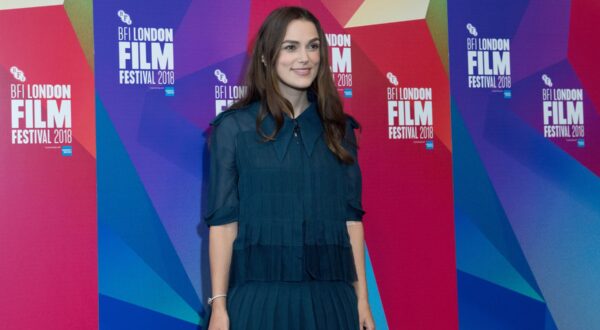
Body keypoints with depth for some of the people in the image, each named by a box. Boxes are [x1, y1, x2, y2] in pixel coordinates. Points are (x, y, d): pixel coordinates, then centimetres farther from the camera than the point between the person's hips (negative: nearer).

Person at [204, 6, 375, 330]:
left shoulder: (339, 128, 7)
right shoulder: (233, 127, -1)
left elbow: (351, 216, 7)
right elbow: (222, 221, -3)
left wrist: (362, 299, 4)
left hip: (330, 296, 3)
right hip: (260, 295, -2)